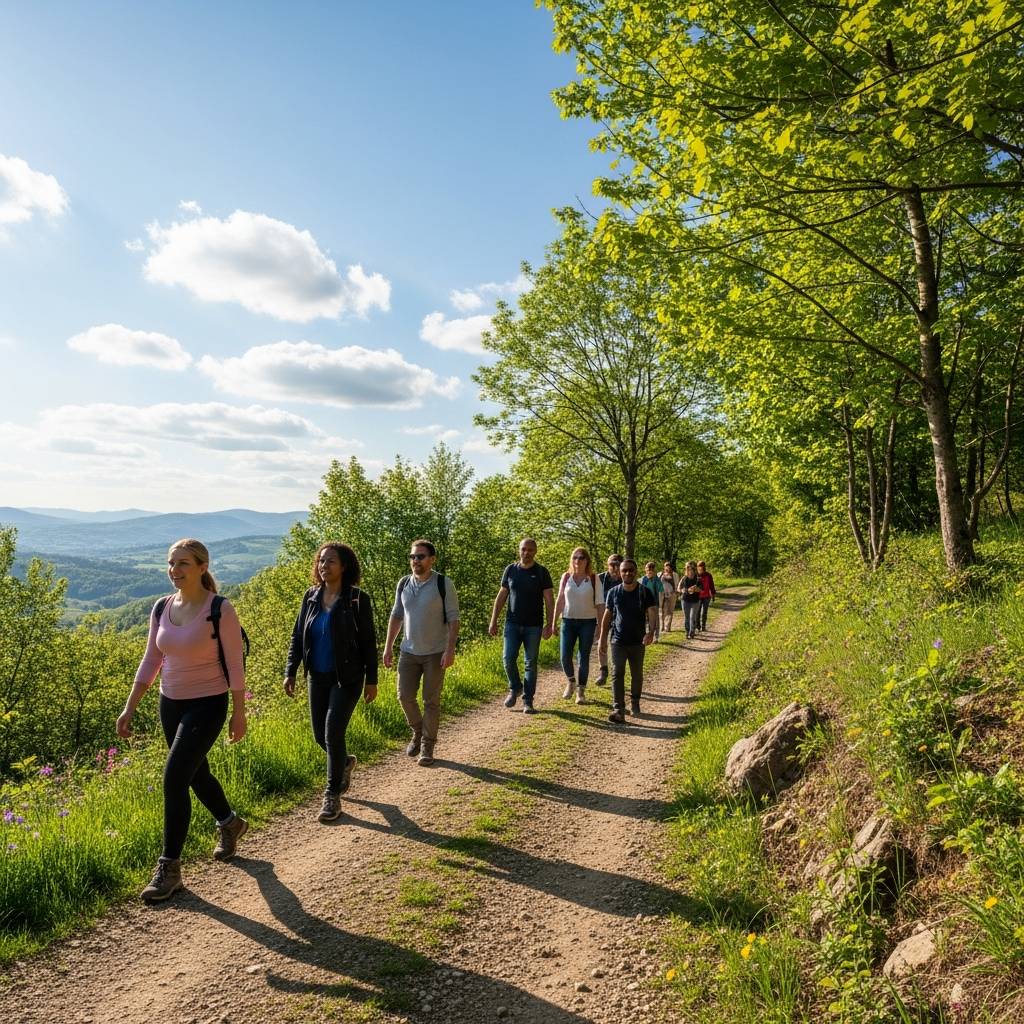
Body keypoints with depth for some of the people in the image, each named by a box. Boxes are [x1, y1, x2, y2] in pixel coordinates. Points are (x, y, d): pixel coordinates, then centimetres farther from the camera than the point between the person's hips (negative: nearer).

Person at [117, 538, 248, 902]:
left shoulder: (220, 609, -17)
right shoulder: (161, 608, 0)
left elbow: (234, 664, -12)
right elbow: (150, 661, 8)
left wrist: (239, 713, -10)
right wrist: (129, 707, 6)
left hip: (207, 706, -7)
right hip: (171, 704, 7)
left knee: (174, 778, -12)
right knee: (195, 774, 20)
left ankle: (169, 868, 4)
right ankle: (230, 823, 47)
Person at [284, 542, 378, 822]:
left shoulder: (357, 599, -11)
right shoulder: (311, 596, 1)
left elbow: (368, 642, -7)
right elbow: (297, 636, 8)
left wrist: (371, 679, -7)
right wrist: (290, 672, 3)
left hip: (346, 678, -5)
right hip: (317, 677, 5)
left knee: (333, 733, -9)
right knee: (320, 735, 12)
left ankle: (332, 796, 8)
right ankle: (345, 762, 43)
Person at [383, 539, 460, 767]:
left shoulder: (444, 584, -11)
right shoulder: (403, 584, 2)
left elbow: (453, 619, -11)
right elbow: (396, 616, 9)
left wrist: (450, 650, -18)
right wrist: (388, 647, 6)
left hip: (435, 653, -4)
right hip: (409, 651, 4)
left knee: (431, 701, 4)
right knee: (405, 696, 3)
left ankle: (427, 746, 19)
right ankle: (418, 731, 30)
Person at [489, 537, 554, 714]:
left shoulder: (541, 572, -2)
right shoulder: (510, 570, 4)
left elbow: (549, 600, -3)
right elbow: (501, 596, 9)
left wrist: (549, 624, -11)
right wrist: (493, 621, 5)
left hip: (534, 626, -1)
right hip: (512, 624, 2)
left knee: (530, 663, 4)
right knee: (509, 659, -4)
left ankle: (528, 701, 14)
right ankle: (514, 688, 23)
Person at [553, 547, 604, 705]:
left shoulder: (594, 579, -3)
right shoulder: (566, 577, 3)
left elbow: (600, 604, -1)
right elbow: (560, 601, 9)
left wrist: (601, 625, -5)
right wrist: (554, 622, 8)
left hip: (588, 622, -1)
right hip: (568, 621, 1)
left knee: (584, 658, 4)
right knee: (565, 656, -5)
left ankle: (581, 691, 17)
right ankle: (571, 682, 24)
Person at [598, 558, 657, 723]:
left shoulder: (644, 592, -4)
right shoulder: (613, 592, 1)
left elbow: (652, 612, -14)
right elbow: (607, 615, 8)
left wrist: (651, 631, -31)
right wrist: (603, 637, 7)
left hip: (638, 641, 0)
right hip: (618, 641, 0)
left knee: (637, 674, 14)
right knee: (617, 674, -11)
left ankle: (635, 703, 36)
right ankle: (618, 710, -14)